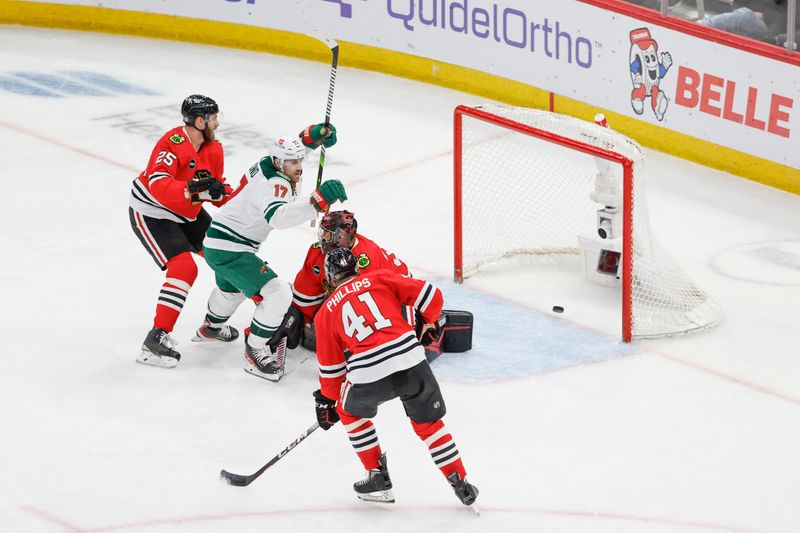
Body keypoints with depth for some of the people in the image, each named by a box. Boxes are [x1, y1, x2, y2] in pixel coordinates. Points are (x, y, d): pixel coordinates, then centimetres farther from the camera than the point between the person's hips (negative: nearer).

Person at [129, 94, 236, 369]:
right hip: (151, 214, -9)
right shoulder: (172, 144, -28)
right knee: (184, 268, -23)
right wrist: (193, 189, -53)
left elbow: (218, 192, 8)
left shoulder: (214, 149, -1)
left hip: (187, 213, 9)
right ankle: (156, 339, -21)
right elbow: (158, 185, -41)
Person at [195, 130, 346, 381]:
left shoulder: (268, 163, -1)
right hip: (229, 250, -11)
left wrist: (312, 135, 4)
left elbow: (290, 149, 23)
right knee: (279, 294, -19)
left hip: (218, 241, 11)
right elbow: (278, 217, -50)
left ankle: (210, 327, 66)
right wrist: (318, 201, -59)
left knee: (231, 288, 39)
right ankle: (254, 353, -6)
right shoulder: (275, 184, -28)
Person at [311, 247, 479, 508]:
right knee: (428, 422, 21)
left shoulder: (326, 312, 18)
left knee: (350, 411, 30)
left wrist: (327, 400, 38)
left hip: (368, 374, -1)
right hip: (411, 360, 1)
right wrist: (427, 324, 30)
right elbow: (430, 295, 10)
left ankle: (378, 476, 27)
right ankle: (461, 484, 17)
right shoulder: (381, 279, 16)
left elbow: (331, 367, 23)